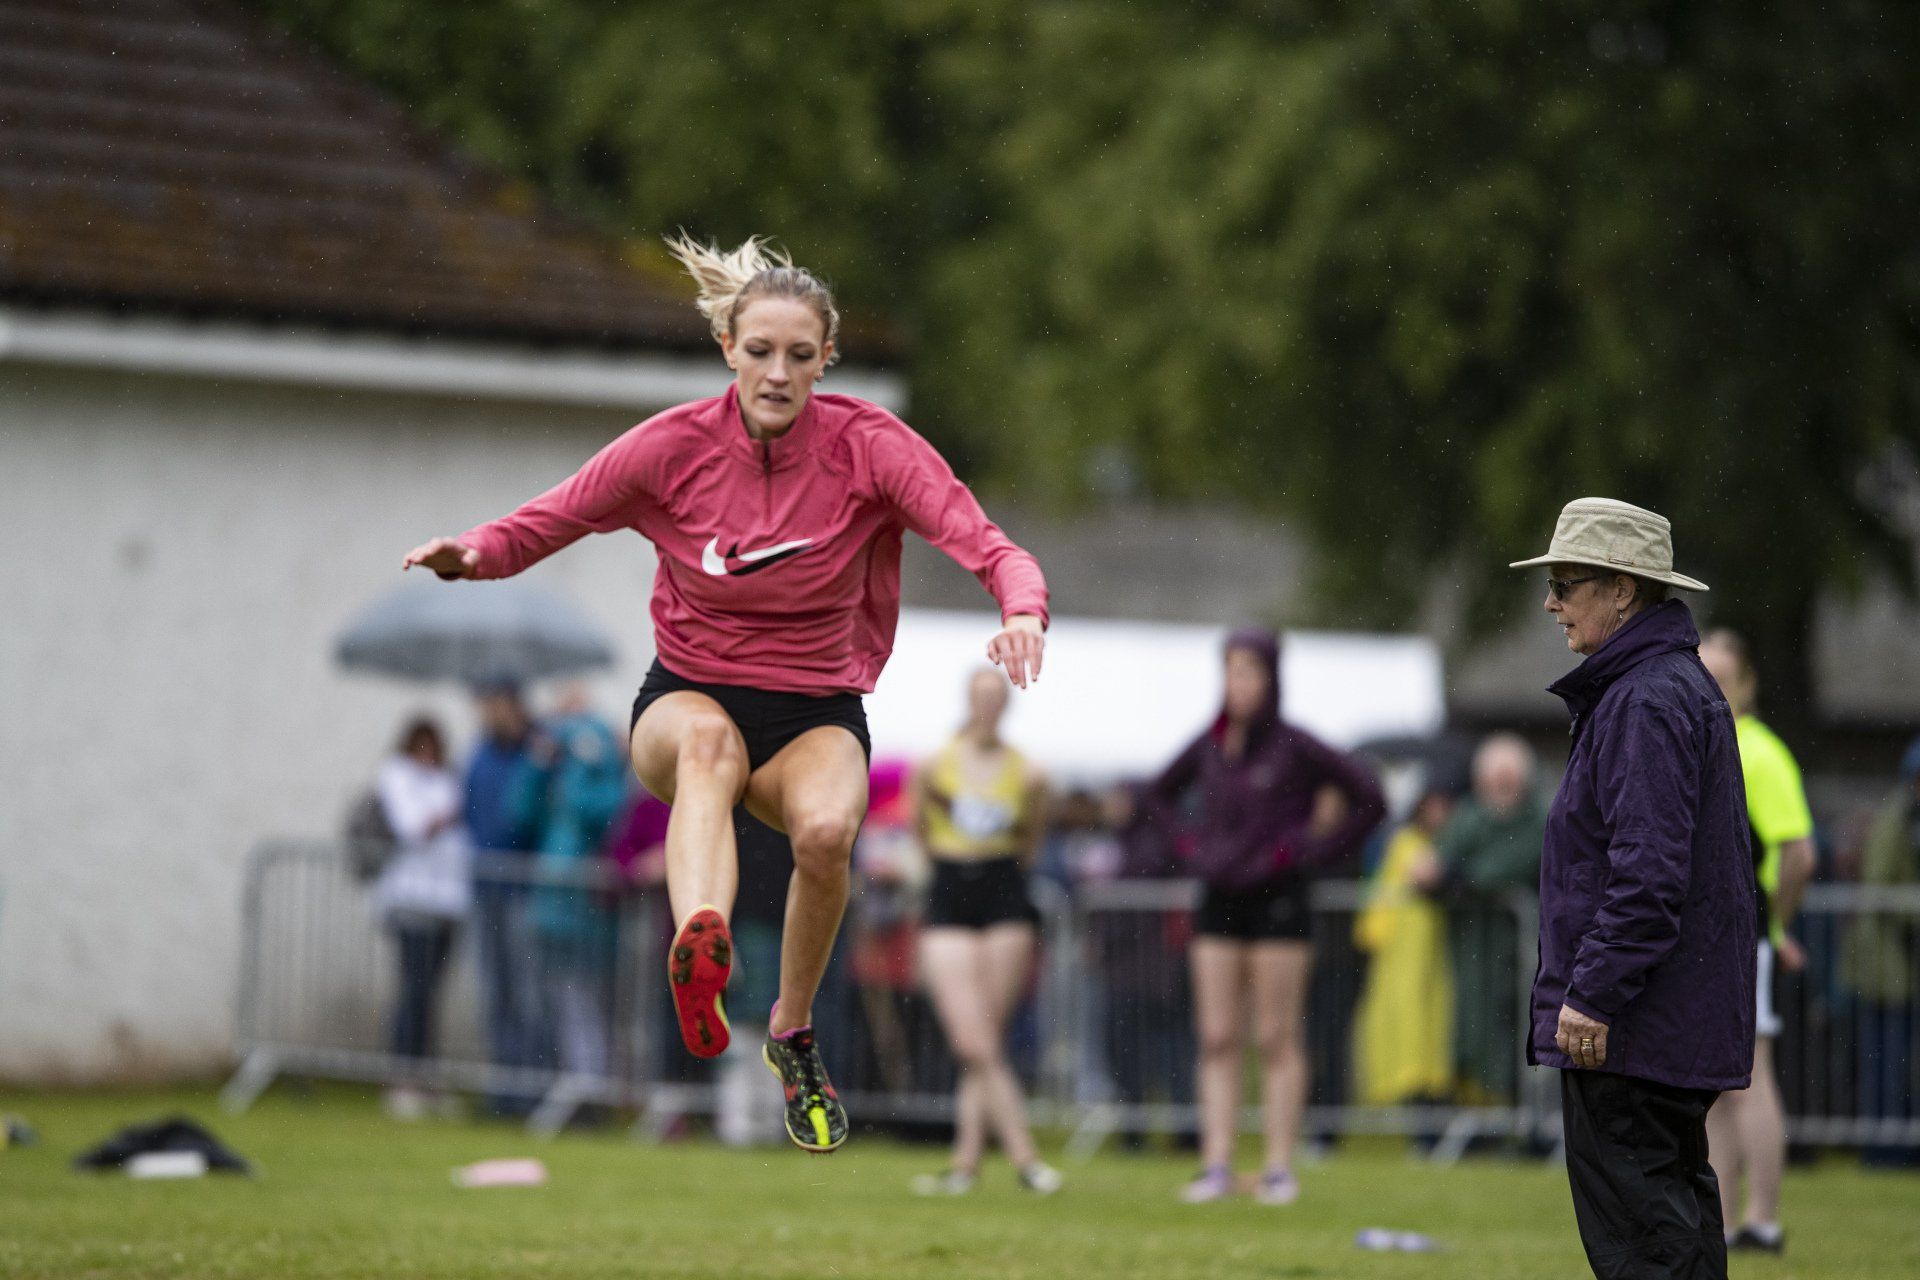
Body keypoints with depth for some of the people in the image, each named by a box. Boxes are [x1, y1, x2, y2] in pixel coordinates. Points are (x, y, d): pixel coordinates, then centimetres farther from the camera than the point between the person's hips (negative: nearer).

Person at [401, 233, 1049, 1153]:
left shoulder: (869, 446, -11)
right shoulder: (675, 446, -9)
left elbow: (990, 549, -19)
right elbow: (542, 524, -2)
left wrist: (1023, 613, -41)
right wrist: (470, 553, -25)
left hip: (817, 712, 0)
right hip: (689, 692, 0)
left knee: (825, 828, -33)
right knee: (707, 739, -38)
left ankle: (794, 1032, -3)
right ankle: (700, 948, -66)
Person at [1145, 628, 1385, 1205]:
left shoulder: (1294, 747, -9)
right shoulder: (1208, 747, 5)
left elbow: (1370, 801, -7)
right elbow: (1160, 793, 24)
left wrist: (1310, 851, -8)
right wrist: (1193, 850, 11)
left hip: (1278, 904, -5)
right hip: (1219, 904, 5)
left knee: (1277, 1040, -1)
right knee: (1217, 1040, 2)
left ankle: (1280, 1168, 2)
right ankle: (1216, 1165, 2)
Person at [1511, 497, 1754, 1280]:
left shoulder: (1648, 701, -16)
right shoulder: (1682, 686, 18)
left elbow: (1646, 866, -23)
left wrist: (1593, 994, -23)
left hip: (1629, 1032, -11)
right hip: (1684, 1024, 11)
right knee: (1677, 1205, 13)